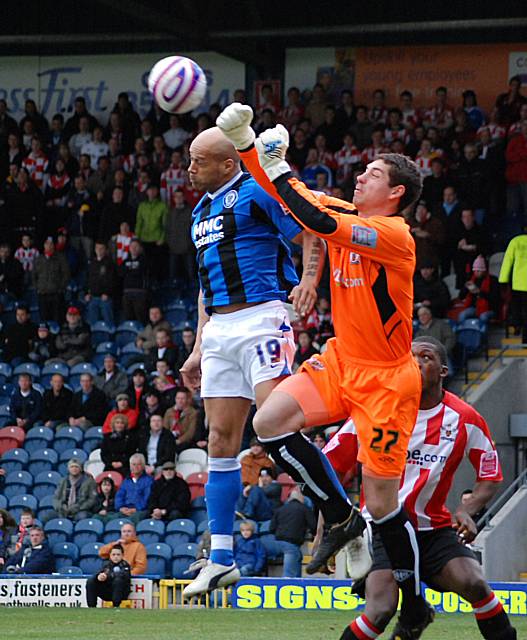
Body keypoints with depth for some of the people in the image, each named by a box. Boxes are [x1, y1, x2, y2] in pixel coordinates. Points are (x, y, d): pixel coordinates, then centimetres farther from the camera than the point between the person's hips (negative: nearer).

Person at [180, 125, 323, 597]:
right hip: (219, 330, 8)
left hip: (261, 318, -8)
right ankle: (221, 559, 7)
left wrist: (308, 282, -24)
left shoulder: (257, 191, -3)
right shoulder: (202, 212, 22)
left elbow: (313, 238, -6)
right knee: (221, 440, 4)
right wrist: (199, 349, 24)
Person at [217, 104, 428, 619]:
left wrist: (277, 167, -26)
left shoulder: (394, 235, -20)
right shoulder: (344, 215, 3)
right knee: (268, 422, -13)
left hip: (385, 378, -8)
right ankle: (339, 516, 4)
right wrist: (244, 141, -6)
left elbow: (318, 223, -32)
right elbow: (282, 190, 7)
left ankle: (414, 601, 11)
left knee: (381, 501, -7)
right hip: (340, 360, 8)